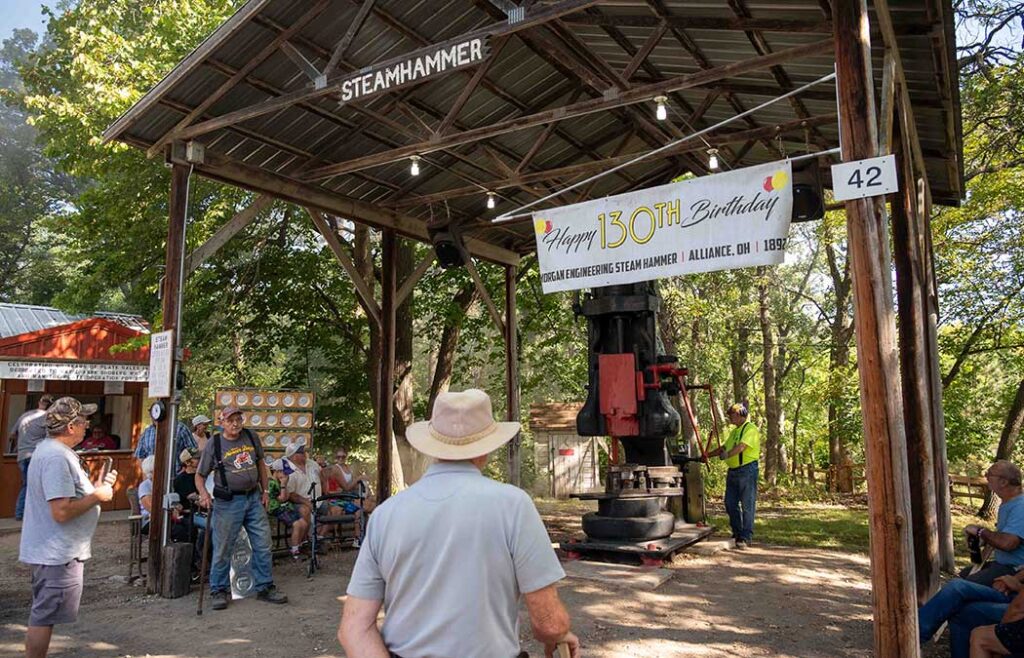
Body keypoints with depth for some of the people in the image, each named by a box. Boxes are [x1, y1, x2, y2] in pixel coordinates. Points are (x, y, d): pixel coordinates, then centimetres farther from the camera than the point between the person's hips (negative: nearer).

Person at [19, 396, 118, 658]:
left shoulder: (49, 448, 11)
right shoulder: (57, 457, -24)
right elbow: (62, 511, -29)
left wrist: (96, 487, 8)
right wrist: (97, 496, -17)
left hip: (52, 550, 11)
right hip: (58, 554, -11)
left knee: (43, 614, 20)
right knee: (44, 617, 0)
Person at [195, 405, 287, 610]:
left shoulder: (251, 437, 5)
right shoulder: (213, 444, -5)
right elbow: (200, 475, -1)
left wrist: (265, 490, 12)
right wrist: (203, 493, -20)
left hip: (254, 498, 4)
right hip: (228, 501, -4)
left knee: (263, 545, 7)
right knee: (223, 549, 2)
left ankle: (265, 587, 20)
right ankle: (219, 591, 20)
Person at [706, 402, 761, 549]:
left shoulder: (750, 429, -9)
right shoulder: (734, 431, 20)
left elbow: (742, 446, -23)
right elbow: (724, 447, 25)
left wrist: (727, 455, -33)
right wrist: (707, 455, 19)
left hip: (747, 470, -9)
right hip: (733, 471, 9)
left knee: (747, 505, -4)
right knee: (730, 504, 10)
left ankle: (745, 538, 0)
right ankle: (737, 534, 22)